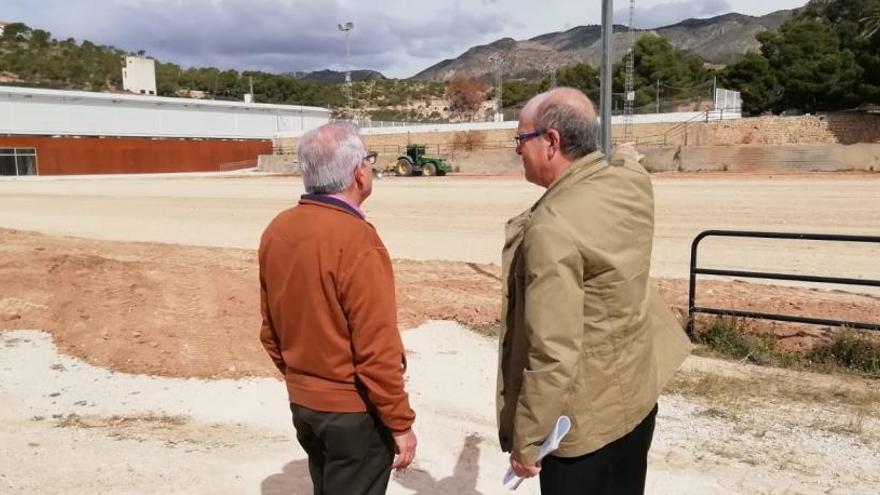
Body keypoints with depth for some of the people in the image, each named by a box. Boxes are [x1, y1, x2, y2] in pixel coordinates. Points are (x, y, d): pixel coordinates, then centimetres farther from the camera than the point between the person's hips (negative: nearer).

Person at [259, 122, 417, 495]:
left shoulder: (277, 230, -1)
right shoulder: (356, 240, -24)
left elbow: (270, 329, 8)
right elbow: (377, 349, -23)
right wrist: (400, 422, -12)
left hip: (302, 403, 7)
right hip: (354, 411, -7)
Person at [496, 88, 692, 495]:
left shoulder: (552, 228, -29)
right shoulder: (634, 181, -6)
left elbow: (553, 354, -28)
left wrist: (526, 441, -17)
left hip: (582, 420, -8)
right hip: (637, 395, 8)